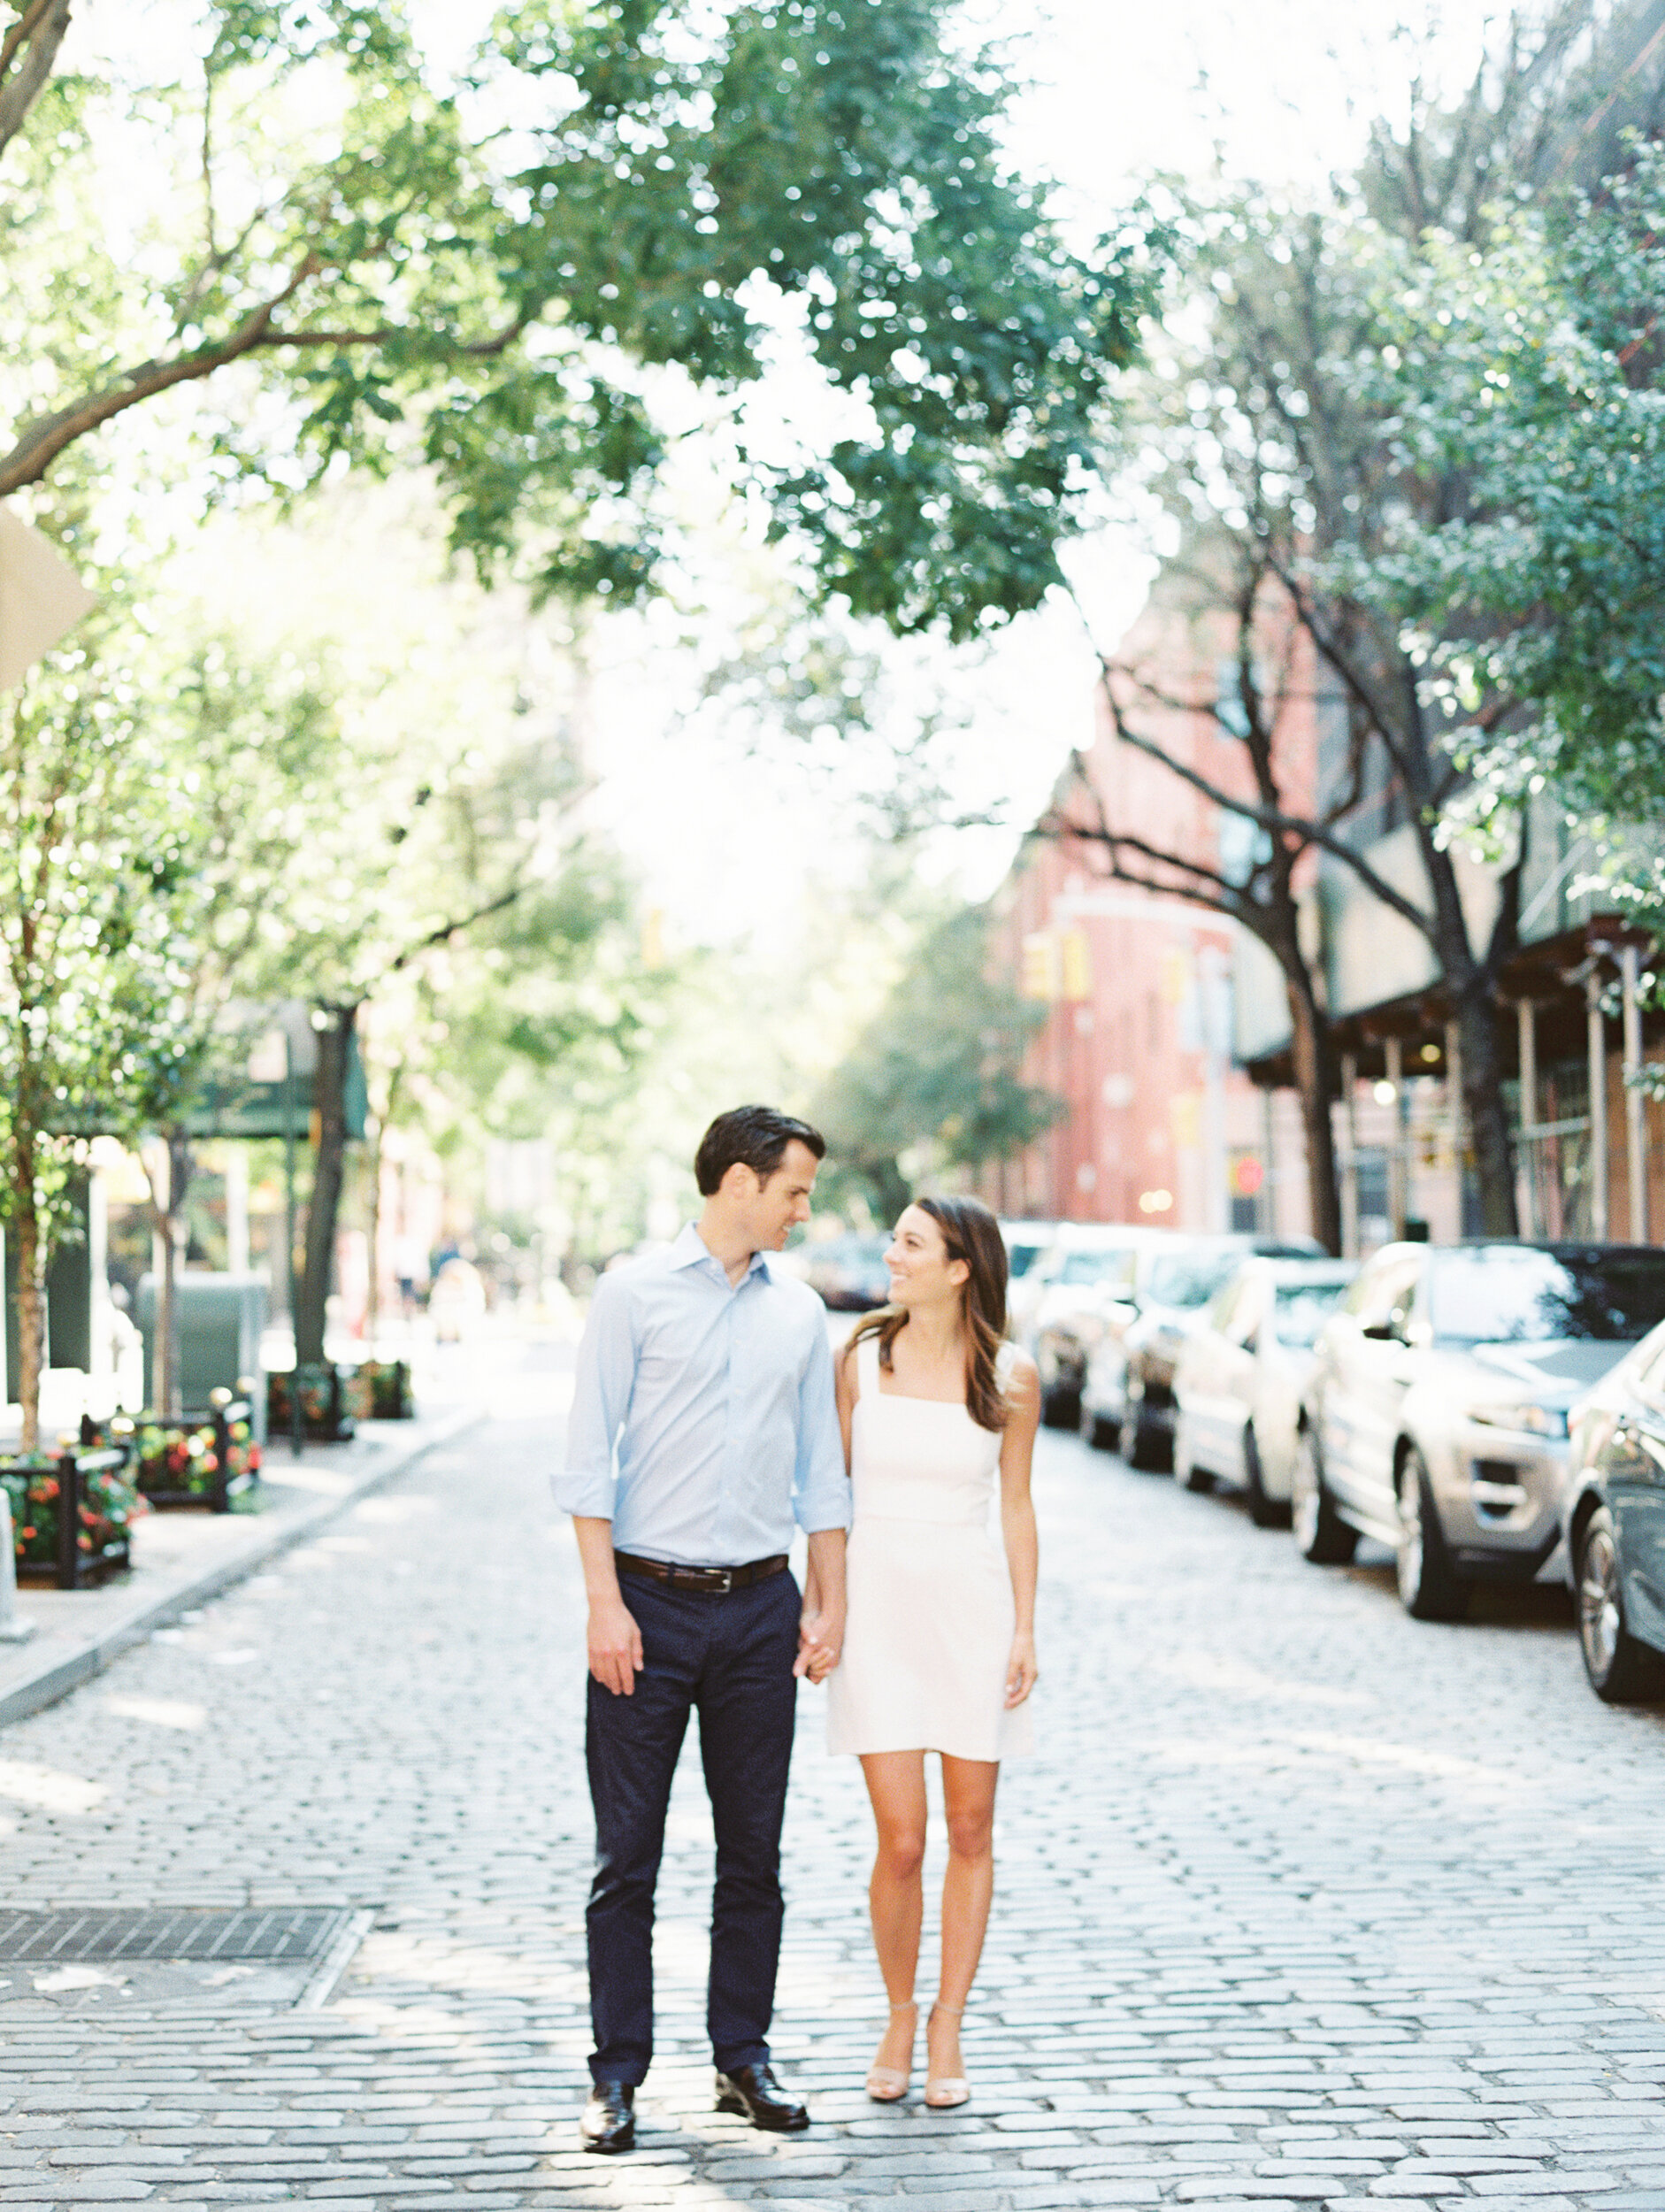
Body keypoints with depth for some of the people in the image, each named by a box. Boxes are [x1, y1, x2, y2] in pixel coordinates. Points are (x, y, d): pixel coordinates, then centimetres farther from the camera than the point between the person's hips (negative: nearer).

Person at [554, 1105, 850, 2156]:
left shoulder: (800, 1311, 11)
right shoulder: (635, 1293, -1)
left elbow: (823, 1469, 15)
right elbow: (589, 1458, -4)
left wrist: (831, 1605, 9)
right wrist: (605, 1601, -11)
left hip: (760, 1607, 4)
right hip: (649, 1602, -3)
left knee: (755, 1852, 8)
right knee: (627, 1858, 0)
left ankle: (745, 2058, 18)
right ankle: (617, 2074, 7)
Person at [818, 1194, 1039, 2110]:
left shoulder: (1010, 1377, -2)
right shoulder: (861, 1358, 0)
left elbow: (1016, 1509, 5)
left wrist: (1024, 1629, -1)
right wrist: (817, 1606, 2)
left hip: (972, 1604, 0)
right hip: (877, 1602, 0)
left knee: (970, 1833, 6)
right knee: (900, 1841, -4)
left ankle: (947, 2029, 19)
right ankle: (899, 2018, 18)